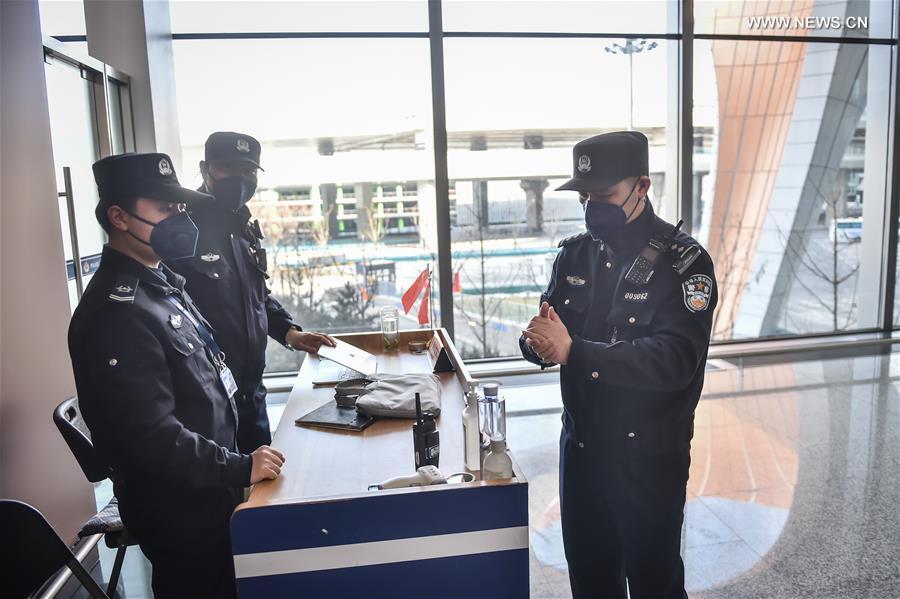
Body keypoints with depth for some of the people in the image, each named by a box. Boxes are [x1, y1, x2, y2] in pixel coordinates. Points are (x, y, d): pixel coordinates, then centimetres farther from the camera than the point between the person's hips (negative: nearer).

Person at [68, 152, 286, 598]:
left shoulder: (162, 282, 7)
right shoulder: (115, 312, -26)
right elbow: (151, 435, -29)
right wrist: (239, 468, -22)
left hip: (208, 489, 9)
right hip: (177, 509, -9)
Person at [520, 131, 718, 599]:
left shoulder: (683, 262, -15)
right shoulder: (574, 254, 3)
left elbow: (674, 359, -27)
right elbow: (545, 339, 3)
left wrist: (573, 351, -34)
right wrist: (538, 342, -22)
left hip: (649, 457, -5)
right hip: (581, 447, 5)